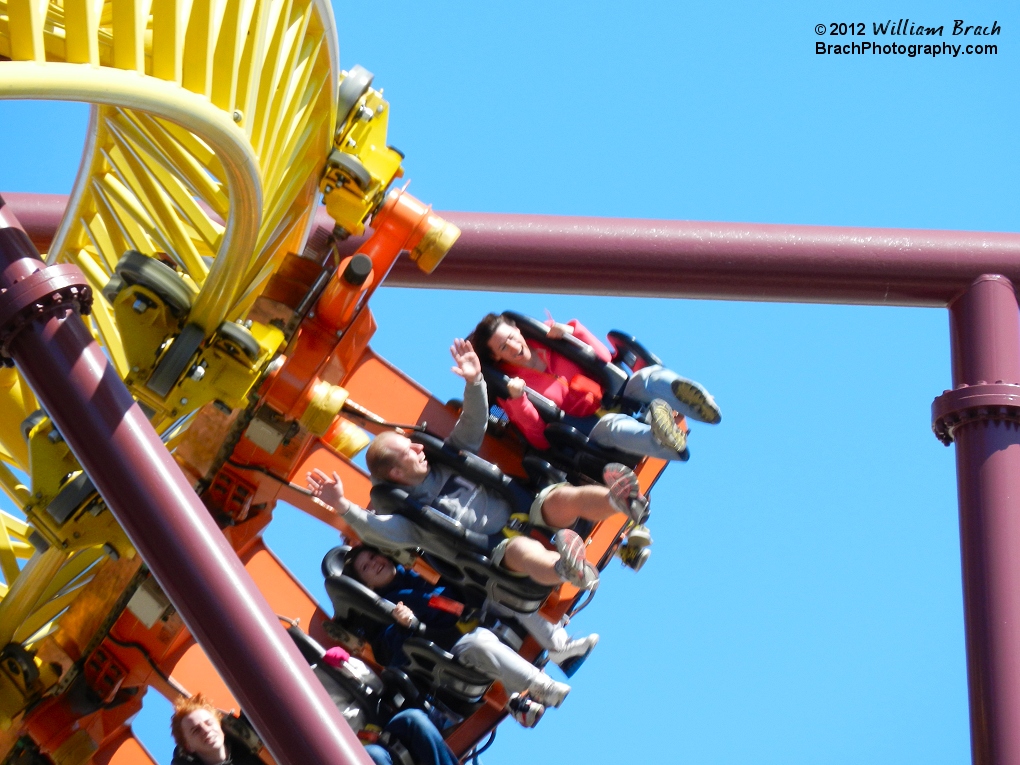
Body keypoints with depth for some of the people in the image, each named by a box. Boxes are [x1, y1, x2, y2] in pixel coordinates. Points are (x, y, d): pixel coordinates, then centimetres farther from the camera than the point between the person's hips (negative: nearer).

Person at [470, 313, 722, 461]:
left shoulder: (545, 338, 7)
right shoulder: (507, 385, -1)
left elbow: (604, 358, 7)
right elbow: (538, 438, -11)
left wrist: (574, 331, -8)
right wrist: (518, 401, -27)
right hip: (586, 430, -4)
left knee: (649, 377, -26)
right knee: (613, 426, -38)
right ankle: (664, 441, -72)